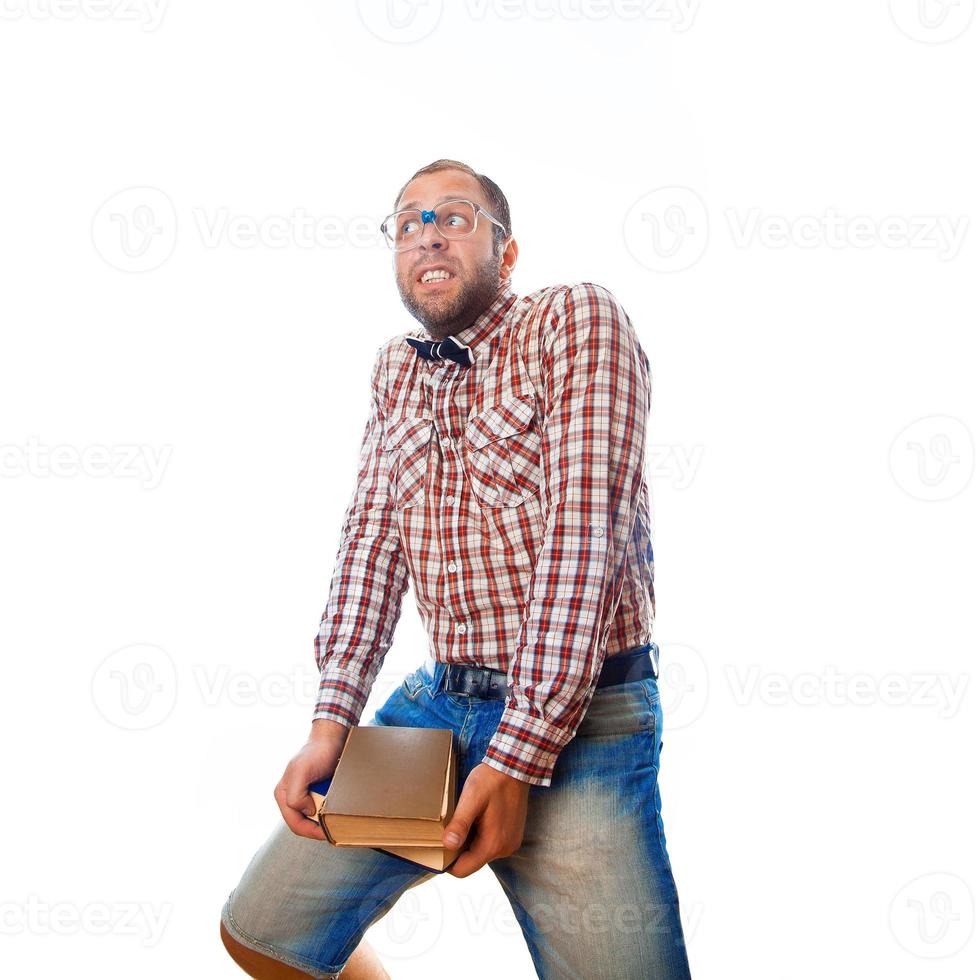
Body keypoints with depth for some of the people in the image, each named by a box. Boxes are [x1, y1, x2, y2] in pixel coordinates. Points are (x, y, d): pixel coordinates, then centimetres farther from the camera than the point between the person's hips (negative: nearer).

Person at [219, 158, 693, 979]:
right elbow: (371, 537, 7)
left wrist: (518, 756, -20)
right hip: (435, 701, 6)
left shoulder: (577, 319, -7)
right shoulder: (395, 368, 13)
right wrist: (331, 720, -6)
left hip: (578, 719, -5)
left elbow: (583, 536, -16)